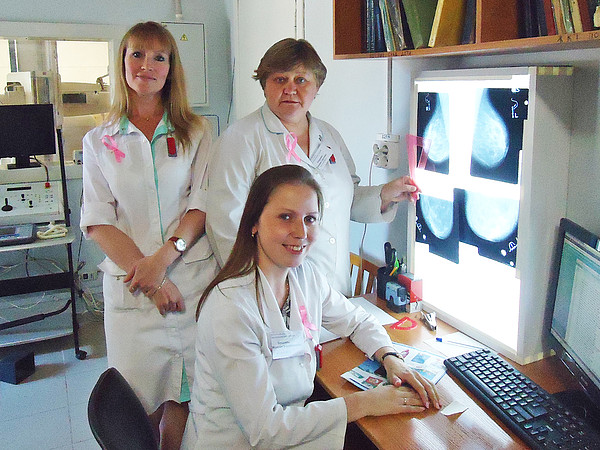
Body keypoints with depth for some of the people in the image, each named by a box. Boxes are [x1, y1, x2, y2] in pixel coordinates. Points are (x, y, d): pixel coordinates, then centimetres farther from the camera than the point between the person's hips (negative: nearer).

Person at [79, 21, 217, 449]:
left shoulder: (197, 131, 8)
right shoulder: (99, 141, 8)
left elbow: (203, 204, 0)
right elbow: (98, 222, 1)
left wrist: (164, 257, -15)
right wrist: (148, 276, -11)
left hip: (192, 278, 0)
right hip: (129, 286, 0)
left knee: (184, 396, 7)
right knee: (140, 403, 6)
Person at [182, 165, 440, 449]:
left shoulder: (306, 275, -4)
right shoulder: (230, 308, -26)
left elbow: (356, 321, 14)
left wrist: (391, 359, -5)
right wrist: (362, 404, -19)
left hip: (287, 425, 6)